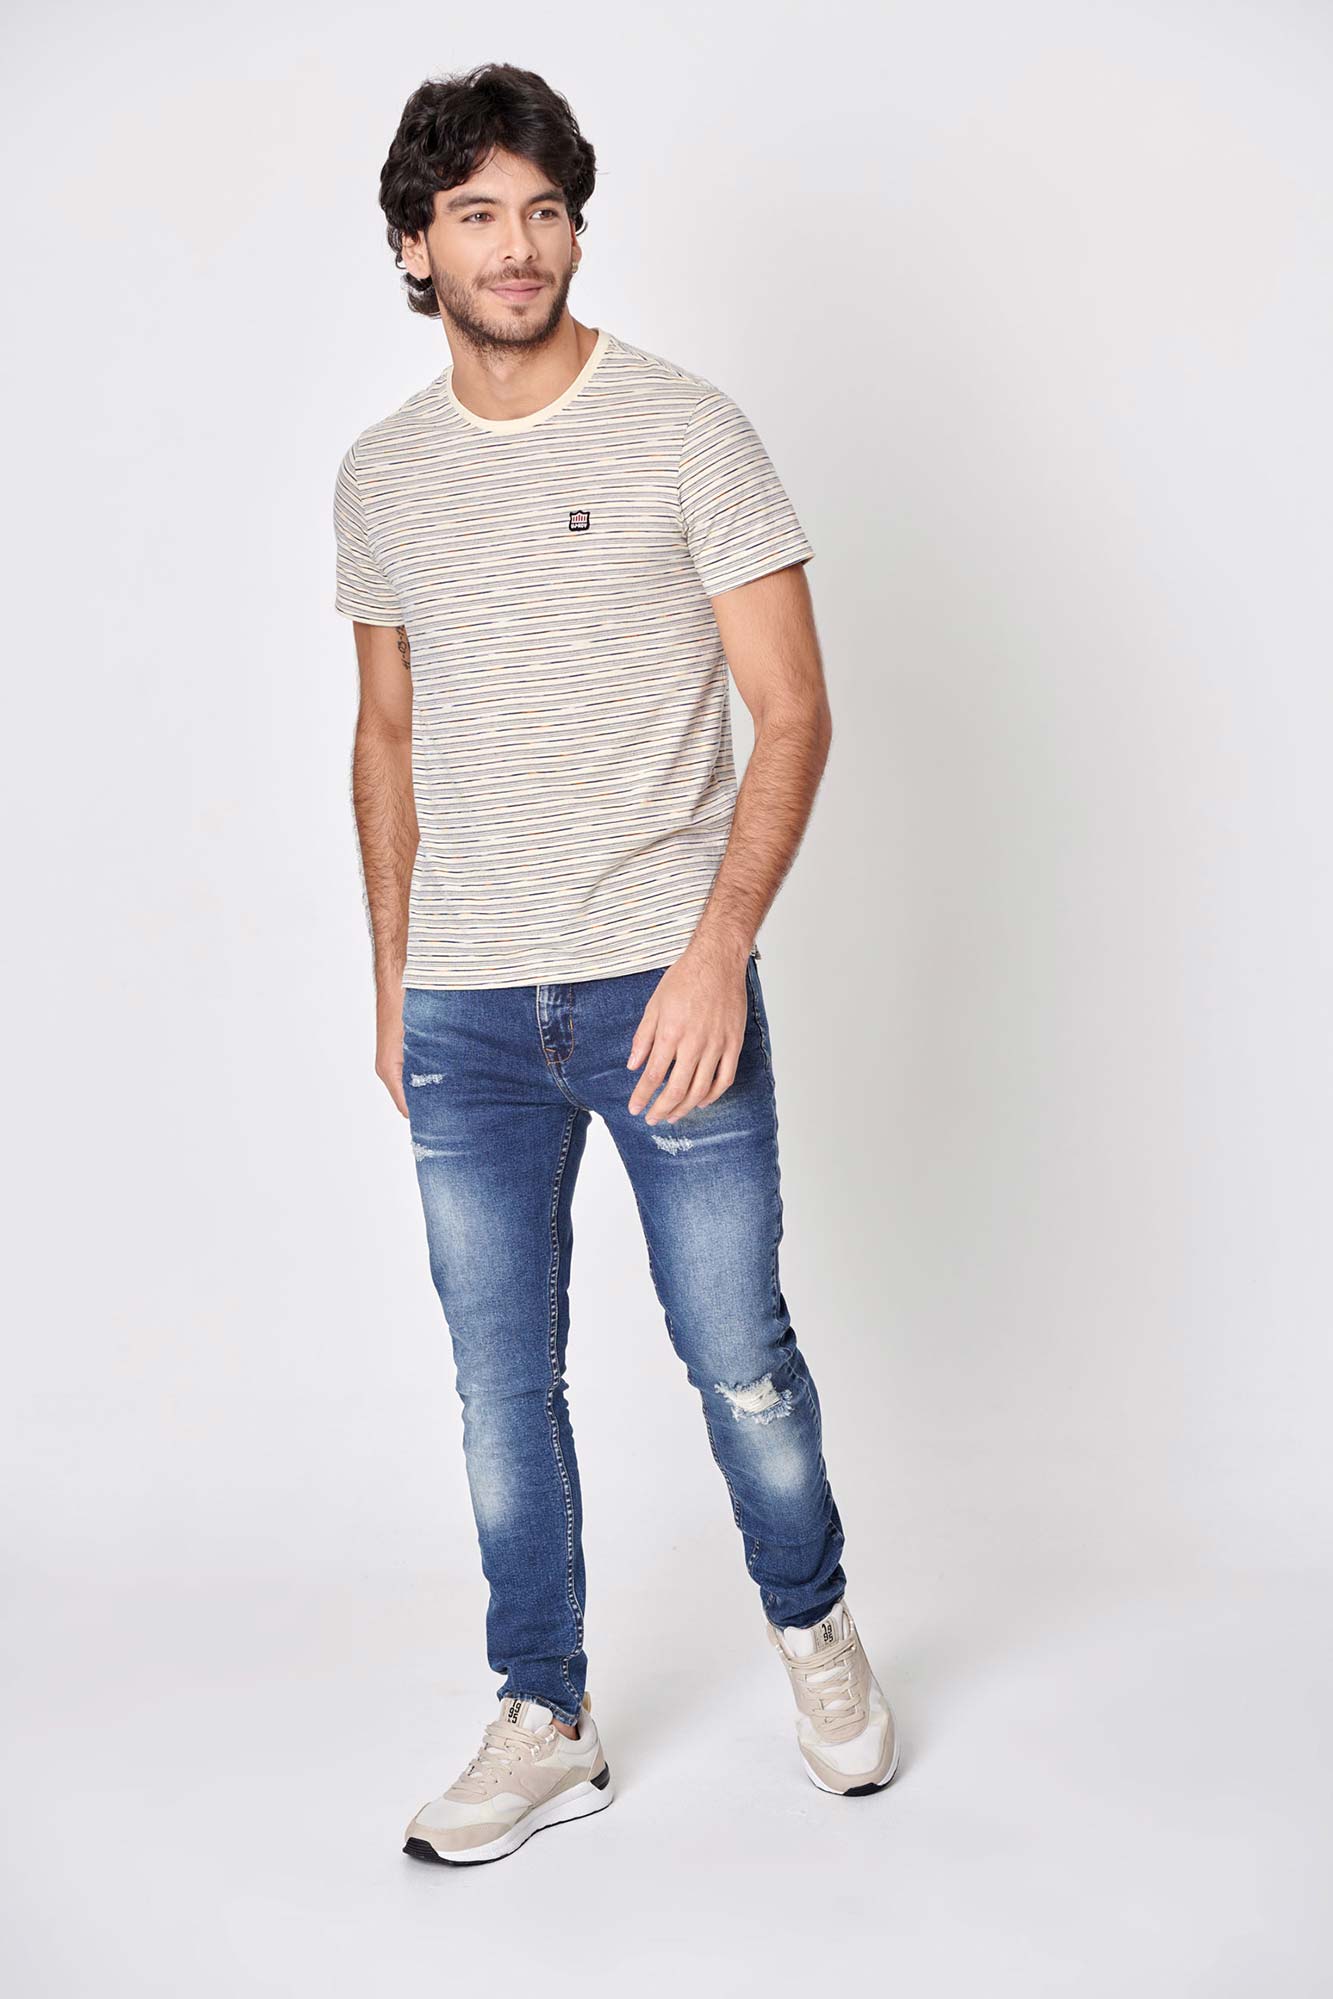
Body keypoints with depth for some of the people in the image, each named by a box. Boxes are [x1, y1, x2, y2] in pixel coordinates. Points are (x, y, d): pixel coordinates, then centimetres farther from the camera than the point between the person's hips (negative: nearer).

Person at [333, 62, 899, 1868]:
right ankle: (546, 1726, 25)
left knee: (740, 1359, 5)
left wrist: (716, 949, -16)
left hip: (665, 984, -3)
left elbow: (792, 711, -6)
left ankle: (813, 1624, 33)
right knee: (502, 1384, 9)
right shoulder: (382, 477, 9)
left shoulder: (690, 433, -4)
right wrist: (392, 973, 14)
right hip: (465, 1014, 4)